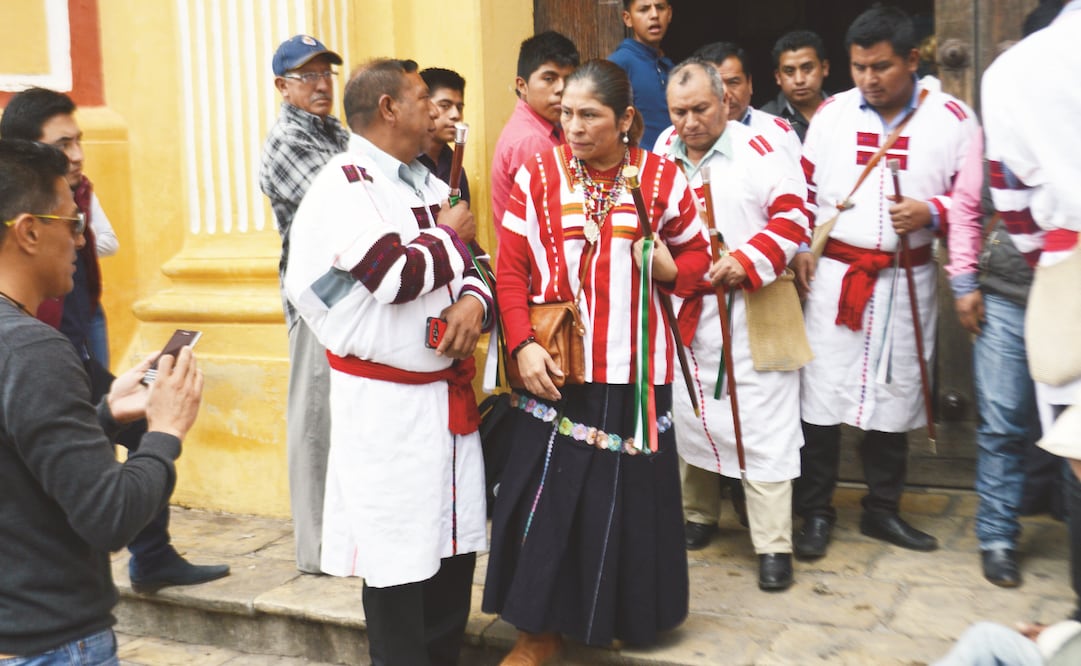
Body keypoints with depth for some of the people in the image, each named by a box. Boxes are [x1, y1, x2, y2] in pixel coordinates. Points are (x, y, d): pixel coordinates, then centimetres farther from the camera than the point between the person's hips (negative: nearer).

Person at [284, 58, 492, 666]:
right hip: (386, 401, -7)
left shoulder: (427, 181, 13)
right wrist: (450, 234, -5)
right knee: (398, 555, 1)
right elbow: (396, 274, -22)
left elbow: (471, 265, 15)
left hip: (449, 392, 8)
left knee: (456, 541, 13)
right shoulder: (343, 184, -11)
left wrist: (474, 300, -7)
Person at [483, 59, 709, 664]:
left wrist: (669, 269, -12)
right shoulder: (537, 175, -1)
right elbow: (511, 270, -1)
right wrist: (523, 345, -12)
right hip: (556, 367, 0)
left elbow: (697, 252, 11)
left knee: (630, 492, 10)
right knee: (548, 493, 6)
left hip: (634, 369, 0)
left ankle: (629, 614, 32)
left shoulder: (663, 177, -1)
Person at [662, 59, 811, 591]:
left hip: (750, 311, -5)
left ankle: (773, 545, 6)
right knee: (687, 415, 15)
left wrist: (747, 260, -21)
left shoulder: (760, 152, -7)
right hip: (683, 312, 5)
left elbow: (794, 215, -11)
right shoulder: (662, 160, 8)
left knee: (762, 426, -3)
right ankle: (697, 514, 35)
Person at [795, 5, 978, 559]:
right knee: (822, 393, 2)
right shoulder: (831, 113, 2)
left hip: (908, 282, 0)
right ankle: (816, 512, 16)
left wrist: (931, 212, -17)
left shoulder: (952, 118, -2)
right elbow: (804, 192, 8)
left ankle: (882, 510, 27)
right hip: (834, 276, 0)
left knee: (895, 394, 11)